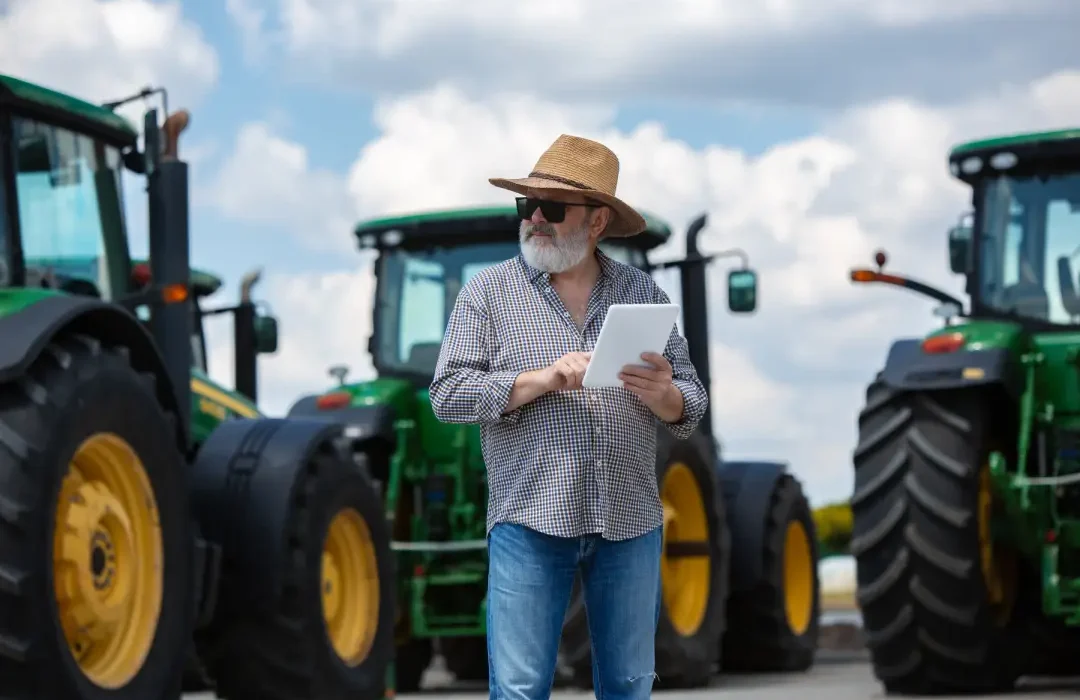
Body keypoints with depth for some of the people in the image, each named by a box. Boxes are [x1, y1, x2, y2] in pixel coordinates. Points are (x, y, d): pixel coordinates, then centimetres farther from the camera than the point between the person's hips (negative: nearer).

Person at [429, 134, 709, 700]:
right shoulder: (488, 291, 3)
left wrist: (662, 393, -16)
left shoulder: (643, 292, 8)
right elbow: (447, 394, -6)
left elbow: (692, 410, 8)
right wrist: (542, 380, -17)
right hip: (529, 521, -2)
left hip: (631, 523, 2)